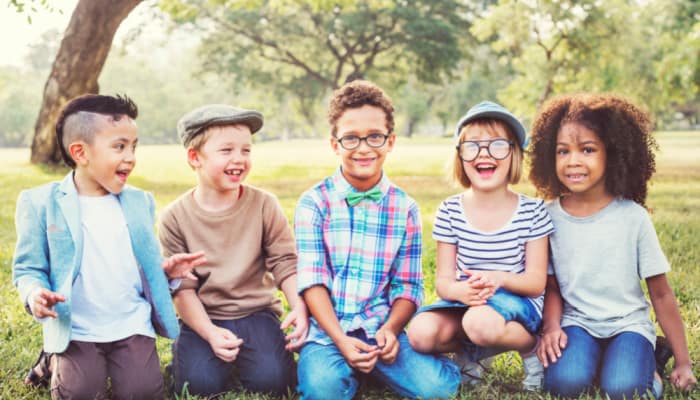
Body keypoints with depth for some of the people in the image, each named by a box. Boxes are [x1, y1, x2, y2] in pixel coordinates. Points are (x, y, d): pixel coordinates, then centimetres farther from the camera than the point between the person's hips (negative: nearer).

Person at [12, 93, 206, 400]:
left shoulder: (140, 202, 7)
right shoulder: (40, 202, -6)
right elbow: (28, 267, -2)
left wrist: (165, 268, -4)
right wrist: (35, 293, -22)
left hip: (132, 324, 3)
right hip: (74, 329, -2)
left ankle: (115, 362, 17)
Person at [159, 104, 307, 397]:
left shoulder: (264, 205, -4)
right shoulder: (175, 217, -6)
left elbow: (285, 263, -1)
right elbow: (181, 286, -6)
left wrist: (299, 307, -19)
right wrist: (209, 333, -18)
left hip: (256, 310, 1)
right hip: (203, 317, 0)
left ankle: (243, 353, 12)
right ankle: (185, 346, 12)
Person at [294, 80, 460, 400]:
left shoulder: (405, 208, 6)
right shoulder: (314, 202, 1)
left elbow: (408, 285, 5)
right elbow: (312, 279, -7)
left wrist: (390, 330, -14)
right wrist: (341, 340, -19)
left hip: (382, 330, 2)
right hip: (327, 329, -2)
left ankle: (370, 369, 4)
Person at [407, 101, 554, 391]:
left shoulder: (532, 211, -5)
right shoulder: (450, 212, -1)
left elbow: (536, 282, -6)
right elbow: (443, 280, -3)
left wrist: (500, 279, -28)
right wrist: (459, 290, -28)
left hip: (517, 301, -3)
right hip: (466, 302, 3)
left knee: (480, 322, -37)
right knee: (421, 333, -27)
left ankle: (530, 345, -4)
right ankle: (470, 351, 6)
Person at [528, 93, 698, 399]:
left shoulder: (632, 216, -9)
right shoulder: (549, 217, -3)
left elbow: (661, 294, -2)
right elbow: (551, 285, 7)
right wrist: (551, 326, -15)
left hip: (628, 323, -1)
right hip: (577, 323, 1)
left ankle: (646, 359, 4)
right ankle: (595, 361, 4)